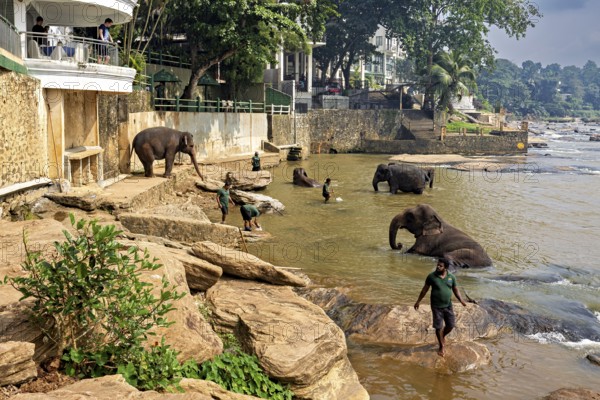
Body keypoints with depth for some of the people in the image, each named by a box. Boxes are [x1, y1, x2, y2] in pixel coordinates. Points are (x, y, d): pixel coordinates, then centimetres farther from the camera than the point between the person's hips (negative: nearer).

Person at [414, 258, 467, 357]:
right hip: (436, 307, -2)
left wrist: (461, 300, -10)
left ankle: (443, 336, 40)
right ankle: (441, 346, 21)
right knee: (438, 327, 1)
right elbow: (424, 289, -1)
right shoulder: (431, 276, -11)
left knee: (451, 325, 7)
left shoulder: (451, 277, -4)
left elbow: (456, 290, 5)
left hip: (448, 306, 3)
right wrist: (418, 301, 3)